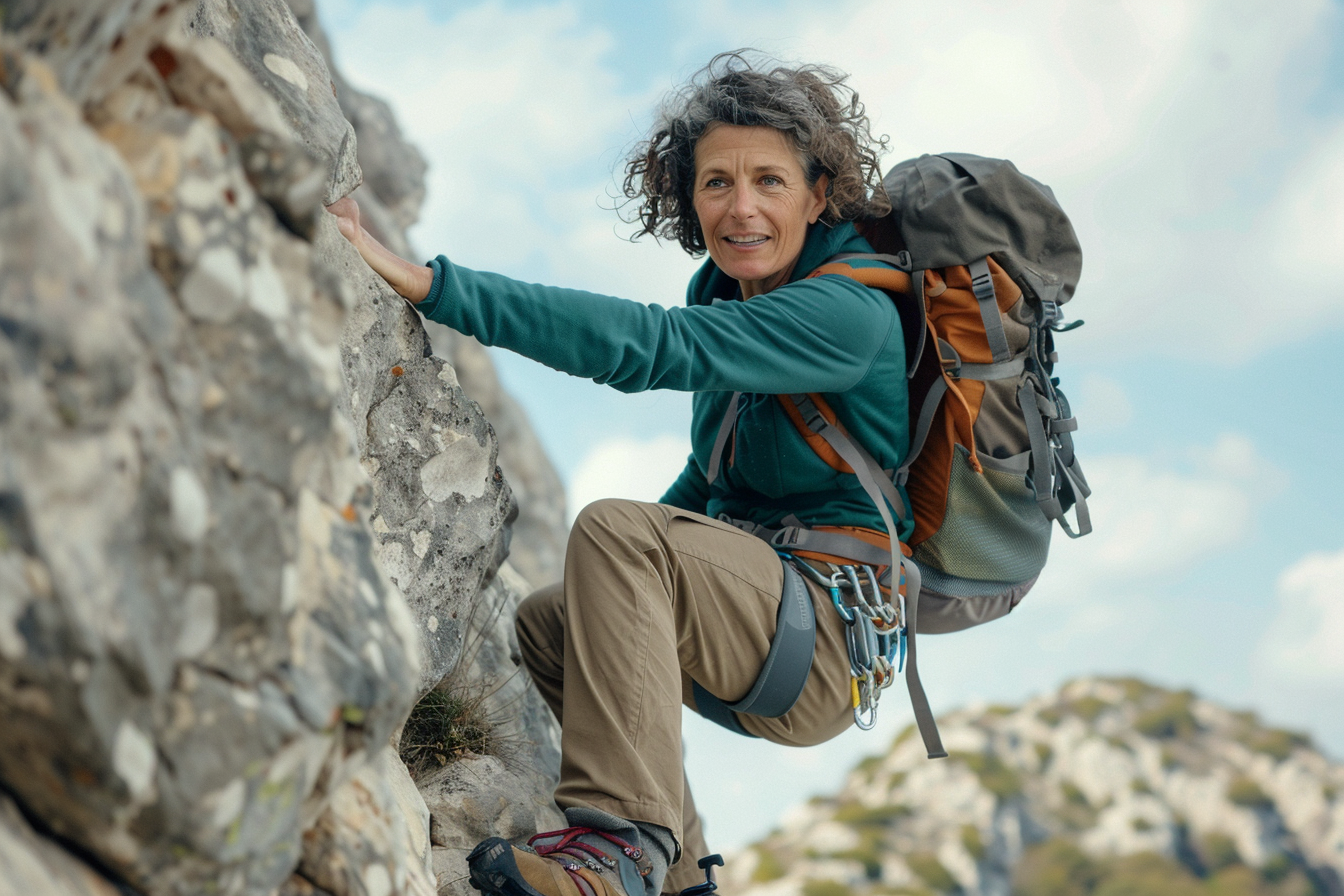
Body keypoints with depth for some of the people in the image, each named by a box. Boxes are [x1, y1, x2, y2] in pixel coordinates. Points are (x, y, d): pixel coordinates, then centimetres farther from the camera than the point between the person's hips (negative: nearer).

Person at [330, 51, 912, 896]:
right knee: (542, 623, 19)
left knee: (616, 528, -29)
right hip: (755, 618, 10)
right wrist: (621, 584, 8)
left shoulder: (852, 315, -21)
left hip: (836, 642, -10)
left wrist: (426, 281, -40)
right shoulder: (727, 289, 8)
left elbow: (648, 343, -35)